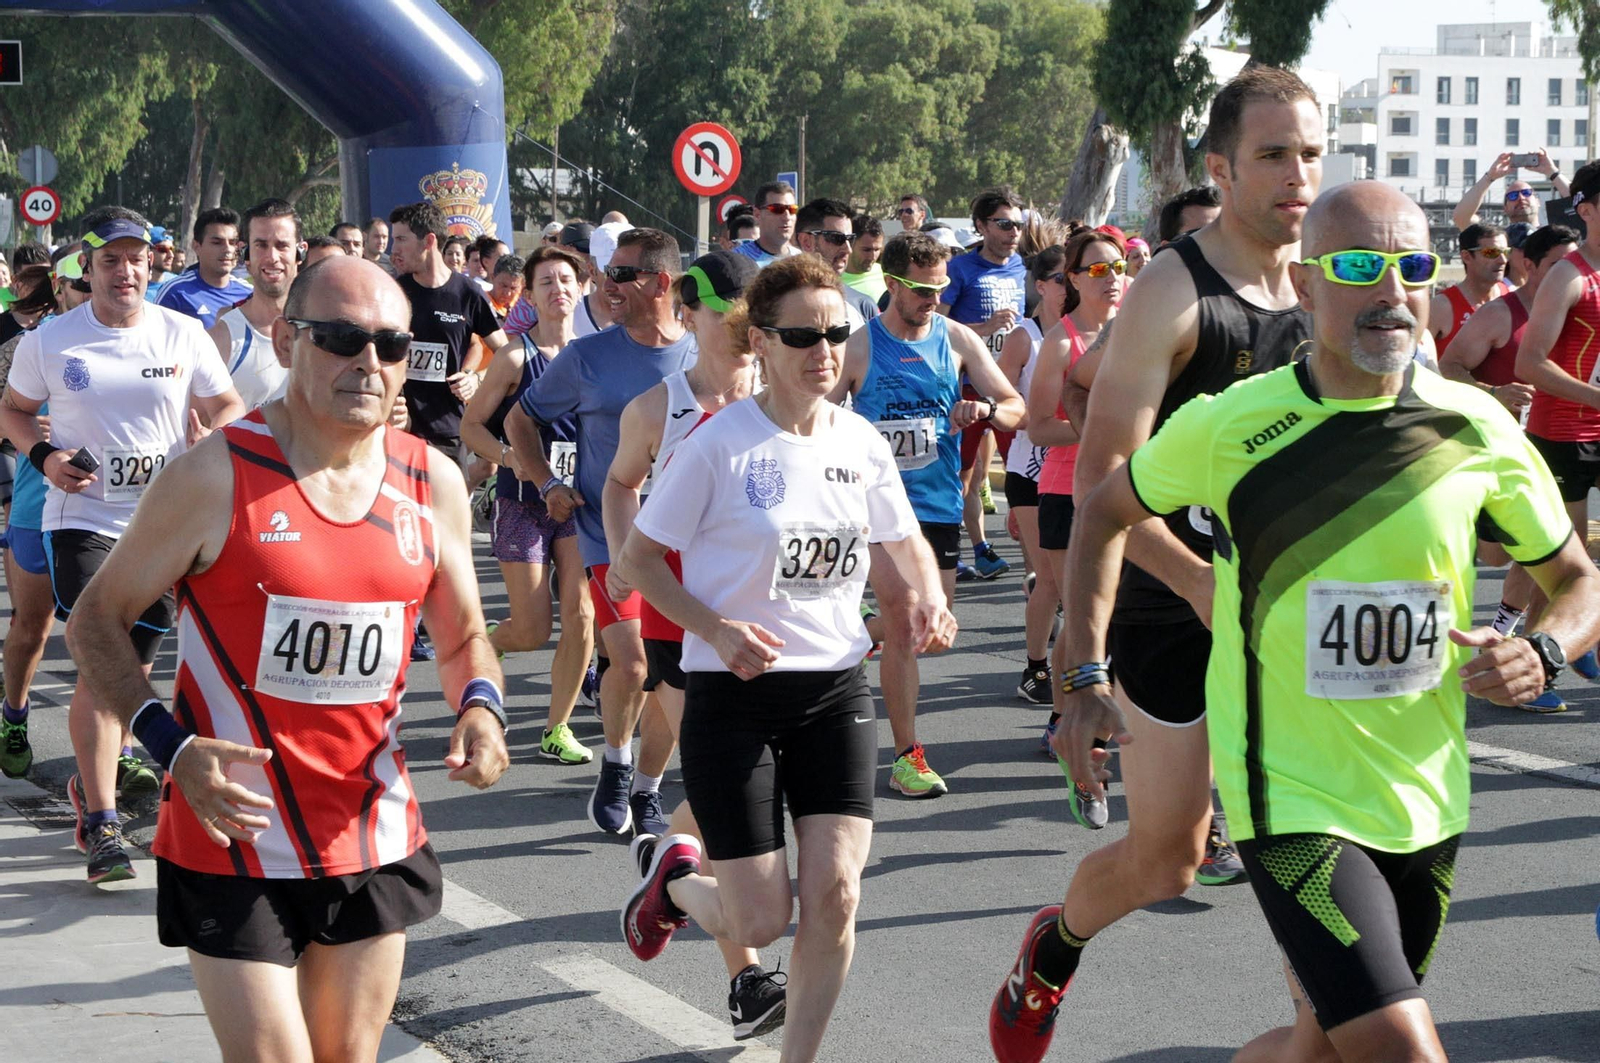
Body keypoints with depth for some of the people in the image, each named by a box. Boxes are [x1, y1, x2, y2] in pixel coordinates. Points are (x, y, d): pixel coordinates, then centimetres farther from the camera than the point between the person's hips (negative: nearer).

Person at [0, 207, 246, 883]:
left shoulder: (183, 335, 0)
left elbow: (227, 406, 9)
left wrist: (215, 438, -14)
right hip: (82, 518, -3)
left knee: (137, 659, 16)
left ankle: (115, 763, 43)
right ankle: (101, 825, -13)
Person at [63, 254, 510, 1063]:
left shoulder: (433, 484, 3)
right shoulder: (216, 477, -12)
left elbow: (463, 637, 16)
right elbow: (96, 621, -5)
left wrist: (479, 705, -7)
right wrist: (171, 746, -19)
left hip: (375, 839, 5)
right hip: (235, 839, -5)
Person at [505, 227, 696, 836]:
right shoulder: (587, 357, 0)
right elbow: (520, 421, 12)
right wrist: (546, 483, -1)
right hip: (609, 535, -2)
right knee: (632, 662, -18)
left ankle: (647, 790, 23)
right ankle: (615, 762, 10)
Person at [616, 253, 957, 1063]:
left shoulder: (861, 443, 2)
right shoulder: (720, 444, -12)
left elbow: (903, 542, 19)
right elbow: (637, 558, -6)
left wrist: (924, 598, -3)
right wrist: (717, 630, -20)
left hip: (835, 690, 4)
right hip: (733, 695, -4)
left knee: (834, 896, -7)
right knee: (761, 922, -3)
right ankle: (675, 877, 32)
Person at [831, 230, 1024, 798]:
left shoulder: (958, 340, 6)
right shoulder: (859, 347, -4)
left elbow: (1015, 405, 7)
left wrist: (987, 410, -14)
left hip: (942, 503, 4)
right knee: (901, 628, -8)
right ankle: (907, 757, -3)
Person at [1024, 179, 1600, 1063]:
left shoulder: (1479, 432, -3)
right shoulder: (1229, 427, -10)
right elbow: (1104, 514, 8)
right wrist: (1088, 679, 0)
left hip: (1428, 805, 4)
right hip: (1292, 801, -4)